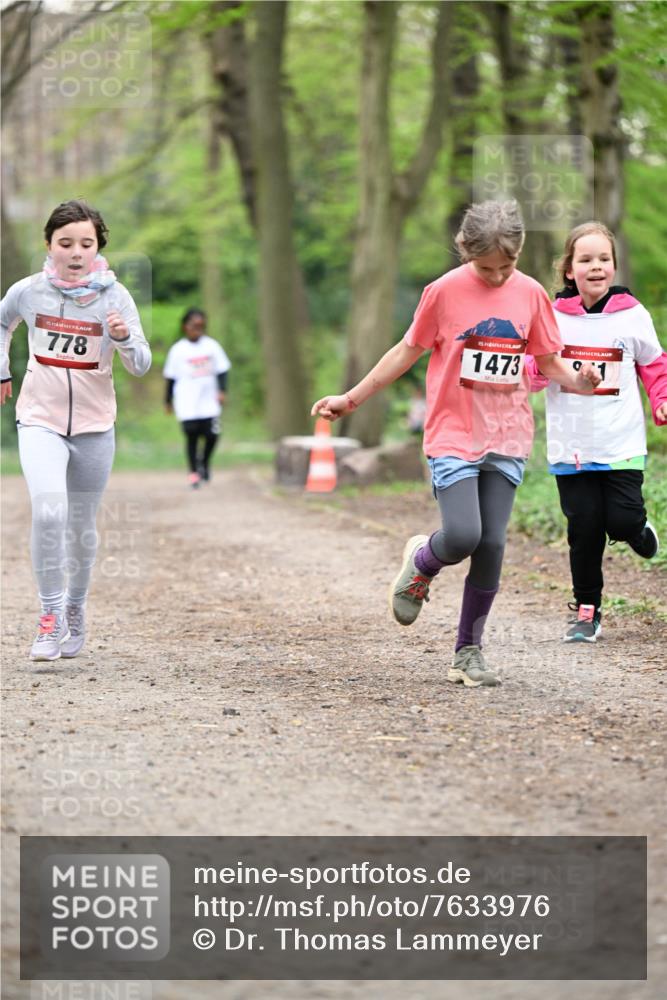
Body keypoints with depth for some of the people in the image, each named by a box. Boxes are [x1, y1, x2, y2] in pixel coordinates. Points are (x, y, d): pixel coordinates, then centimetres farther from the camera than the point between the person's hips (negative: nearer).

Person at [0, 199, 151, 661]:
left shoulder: (114, 297, -10)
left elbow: (141, 366, -14)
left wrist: (123, 337, -32)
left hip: (94, 426, 1)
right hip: (40, 420, -1)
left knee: (82, 527, 13)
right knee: (49, 513, -22)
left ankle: (75, 610, 35)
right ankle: (51, 614, -10)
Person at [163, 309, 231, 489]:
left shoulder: (211, 346, 3)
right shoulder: (178, 350, 0)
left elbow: (222, 370, 6)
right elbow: (171, 376, 8)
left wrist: (222, 391, -7)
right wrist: (168, 400, 12)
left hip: (209, 401, 1)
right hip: (187, 404, -1)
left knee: (212, 434, -4)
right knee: (192, 436, -3)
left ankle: (204, 463, 23)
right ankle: (193, 471, 9)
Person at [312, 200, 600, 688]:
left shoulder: (531, 294, 3)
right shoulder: (445, 291, -5)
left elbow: (549, 360, 11)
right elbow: (408, 350, 6)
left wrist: (577, 381, -12)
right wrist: (352, 398, 7)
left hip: (507, 439, 3)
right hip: (453, 434, -3)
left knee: (492, 544, -2)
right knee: (462, 537, -18)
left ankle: (470, 649, 13)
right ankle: (420, 565, 18)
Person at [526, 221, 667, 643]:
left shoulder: (632, 316, 0)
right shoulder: (553, 318, 0)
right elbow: (532, 377, 6)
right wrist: (541, 366, -17)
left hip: (622, 444, 0)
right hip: (571, 445, 1)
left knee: (622, 520, -9)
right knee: (584, 528, -1)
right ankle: (586, 610, 13)